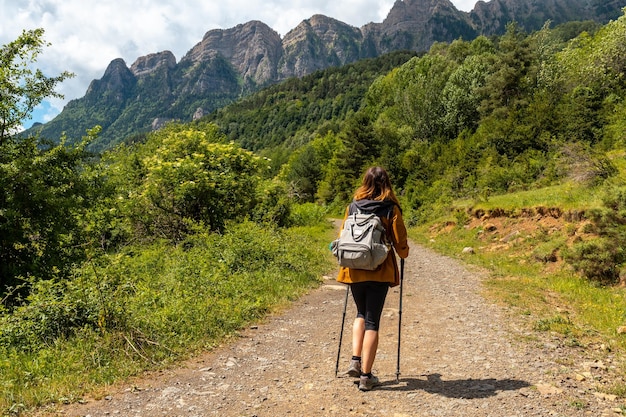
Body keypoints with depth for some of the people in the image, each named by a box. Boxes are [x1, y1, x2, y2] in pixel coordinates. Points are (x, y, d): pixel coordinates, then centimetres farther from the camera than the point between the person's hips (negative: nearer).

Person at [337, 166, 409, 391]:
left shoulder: (353, 206, 4)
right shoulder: (391, 209, -5)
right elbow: (400, 242, -4)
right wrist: (404, 254, 19)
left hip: (354, 269, 3)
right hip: (379, 271, -3)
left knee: (361, 313, 24)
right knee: (372, 321, 5)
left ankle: (355, 360, 12)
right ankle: (366, 376, 8)